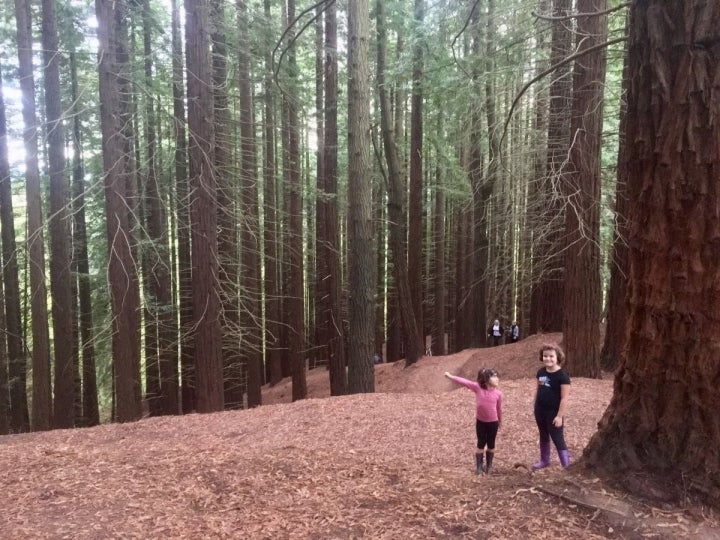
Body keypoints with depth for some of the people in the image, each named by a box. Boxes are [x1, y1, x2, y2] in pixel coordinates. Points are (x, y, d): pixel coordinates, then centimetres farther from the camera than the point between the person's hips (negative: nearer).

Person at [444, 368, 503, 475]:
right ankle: (479, 466, 16)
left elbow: (499, 409, 2)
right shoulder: (478, 387, -13)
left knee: (491, 444, 11)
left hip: (493, 422, 0)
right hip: (480, 421, 0)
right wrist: (450, 376, -16)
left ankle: (489, 465, 27)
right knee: (481, 444, 8)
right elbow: (464, 382, -13)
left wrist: (500, 421, 14)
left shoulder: (498, 393, -9)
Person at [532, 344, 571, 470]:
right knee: (543, 437, 20)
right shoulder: (541, 372, 1)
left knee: (558, 439, -2)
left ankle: (567, 466, 6)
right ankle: (544, 461, 36)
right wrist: (535, 406, 13)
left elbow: (564, 398, -19)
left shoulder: (562, 375, -19)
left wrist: (560, 416, -20)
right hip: (540, 411, 7)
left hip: (553, 413, -7)